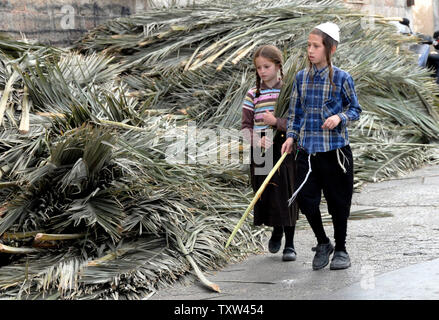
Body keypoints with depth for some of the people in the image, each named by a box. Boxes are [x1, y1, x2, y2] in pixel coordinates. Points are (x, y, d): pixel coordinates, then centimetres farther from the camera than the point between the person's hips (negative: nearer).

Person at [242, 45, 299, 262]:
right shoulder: (253, 95, 5)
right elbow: (246, 125, 4)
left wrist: (276, 122, -18)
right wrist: (257, 141, -14)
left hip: (284, 150, -2)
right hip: (260, 152, 2)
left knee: (286, 195, -1)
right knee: (265, 194, 6)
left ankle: (289, 243, 8)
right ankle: (276, 230, 33)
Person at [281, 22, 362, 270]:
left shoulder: (342, 78, -5)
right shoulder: (301, 77, 5)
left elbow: (356, 109, 3)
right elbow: (295, 112, 12)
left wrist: (341, 117, -17)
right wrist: (291, 136, 0)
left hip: (335, 150, -3)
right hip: (307, 150, 3)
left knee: (338, 201, 5)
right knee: (305, 199, -1)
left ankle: (341, 249, 24)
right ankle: (322, 243, 22)